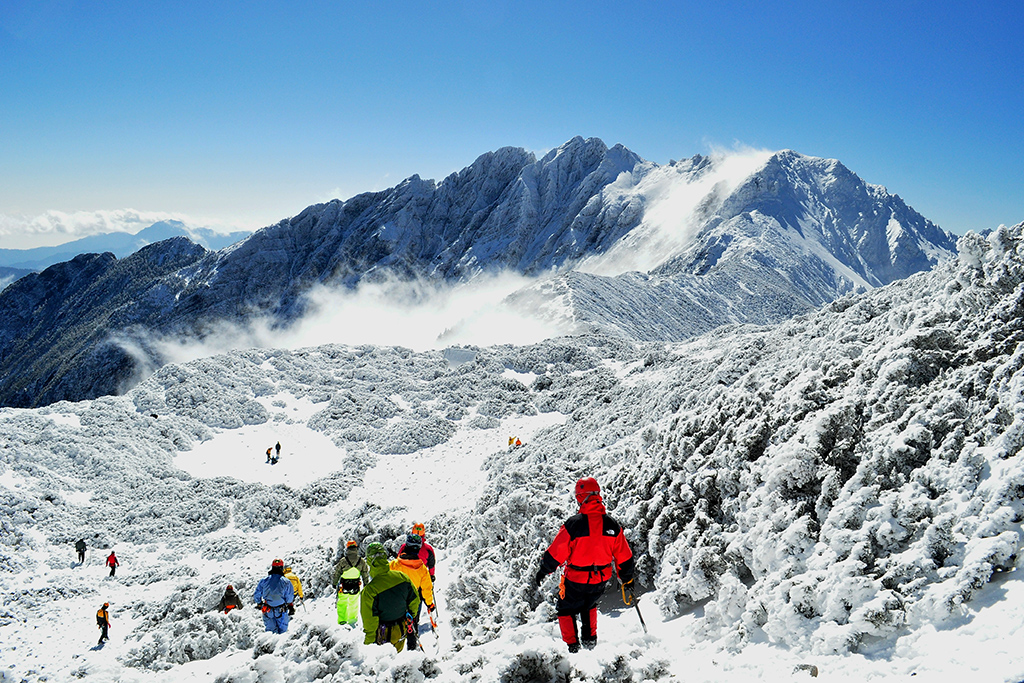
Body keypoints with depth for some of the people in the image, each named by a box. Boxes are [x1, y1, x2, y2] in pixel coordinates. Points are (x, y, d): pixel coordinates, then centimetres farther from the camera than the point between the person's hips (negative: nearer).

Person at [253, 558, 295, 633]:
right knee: (282, 630, 17)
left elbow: (256, 596, 1)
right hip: (281, 611, -2)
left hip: (268, 611, 2)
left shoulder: (264, 581, -7)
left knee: (270, 630, 16)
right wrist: (290, 606, 6)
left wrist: (259, 604, 18)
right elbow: (289, 598, -12)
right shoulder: (286, 582, -14)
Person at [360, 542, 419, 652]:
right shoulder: (401, 577, -14)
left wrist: (368, 642, -5)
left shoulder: (369, 590, -28)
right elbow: (414, 601, 0)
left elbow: (369, 620, -20)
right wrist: (410, 619, 19)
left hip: (383, 635, -5)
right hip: (402, 630, 5)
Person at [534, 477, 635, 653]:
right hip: (601, 579, 4)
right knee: (589, 606, 32)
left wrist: (543, 571, 2)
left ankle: (572, 646, 16)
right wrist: (627, 577, 16)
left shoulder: (573, 524, -23)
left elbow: (556, 553, -15)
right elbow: (623, 556, -1)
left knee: (565, 610, 19)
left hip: (576, 580, -4)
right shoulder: (612, 525, -11)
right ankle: (590, 639, 33)